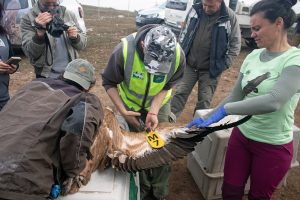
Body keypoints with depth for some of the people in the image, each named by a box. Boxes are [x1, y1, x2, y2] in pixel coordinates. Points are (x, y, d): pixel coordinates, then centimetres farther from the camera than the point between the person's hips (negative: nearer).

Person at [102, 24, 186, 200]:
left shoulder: (178, 56, -30)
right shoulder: (124, 50, -35)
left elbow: (167, 86, -12)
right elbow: (109, 83, -18)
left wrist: (154, 111, -23)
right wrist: (123, 111, -24)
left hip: (159, 104, 1)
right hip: (130, 105, -1)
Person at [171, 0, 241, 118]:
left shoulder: (229, 17, -9)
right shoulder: (195, 10, 0)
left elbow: (235, 44, -5)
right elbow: (184, 32, 11)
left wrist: (224, 64, -10)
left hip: (210, 69, -2)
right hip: (189, 64, 3)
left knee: (204, 101, 6)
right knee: (180, 93, 5)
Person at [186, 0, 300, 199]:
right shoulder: (253, 56, 0)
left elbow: (273, 101, -33)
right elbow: (236, 97, 3)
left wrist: (224, 110, -33)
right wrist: (208, 118, -6)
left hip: (273, 146, -4)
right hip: (241, 135, 5)